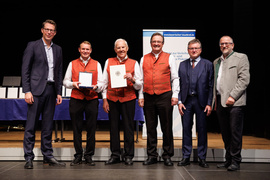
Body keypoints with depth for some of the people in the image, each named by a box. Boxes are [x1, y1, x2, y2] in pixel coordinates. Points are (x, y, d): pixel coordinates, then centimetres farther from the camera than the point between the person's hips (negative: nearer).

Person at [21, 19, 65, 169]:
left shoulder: (58, 49, 15)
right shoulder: (32, 46, 2)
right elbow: (25, 69, -3)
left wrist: (59, 92, 9)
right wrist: (27, 91, -11)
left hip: (51, 90, 5)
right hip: (36, 90, -4)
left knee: (48, 126, 8)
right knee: (31, 125, -3)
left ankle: (48, 156, 15)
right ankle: (29, 158, 4)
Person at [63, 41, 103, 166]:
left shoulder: (96, 64, 13)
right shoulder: (72, 64, 13)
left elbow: (101, 83, 9)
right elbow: (65, 81, 11)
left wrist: (96, 87, -13)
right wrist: (73, 84, -9)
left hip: (92, 99, 0)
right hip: (76, 99, 0)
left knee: (91, 129, 1)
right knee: (76, 129, 3)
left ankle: (89, 156, 11)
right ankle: (78, 156, 12)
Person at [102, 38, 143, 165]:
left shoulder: (134, 63, 6)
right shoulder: (109, 62, 11)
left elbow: (140, 85, 6)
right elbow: (104, 82, 11)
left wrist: (132, 80, -14)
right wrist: (104, 99, 5)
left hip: (128, 99, -1)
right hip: (112, 99, 2)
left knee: (128, 127, 1)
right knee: (114, 127, 5)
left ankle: (129, 156, 11)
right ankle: (115, 155, 15)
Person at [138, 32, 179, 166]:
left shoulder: (169, 58, 7)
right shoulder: (144, 59, 12)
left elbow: (175, 78, 4)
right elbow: (141, 79, 12)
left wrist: (175, 95, -4)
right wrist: (140, 96, 5)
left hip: (164, 96, -2)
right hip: (148, 97, 2)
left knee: (166, 128, 1)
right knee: (150, 127, 7)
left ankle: (167, 156, 11)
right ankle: (152, 156, 16)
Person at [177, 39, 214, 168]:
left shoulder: (208, 64, 4)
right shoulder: (182, 65, 10)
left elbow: (211, 86, 0)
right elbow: (179, 84, 9)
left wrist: (209, 104, -7)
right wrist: (179, 101, -1)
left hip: (201, 101, -2)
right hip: (186, 101, 2)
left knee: (202, 130, 4)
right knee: (186, 129, 6)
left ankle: (202, 158, 15)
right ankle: (186, 157, 16)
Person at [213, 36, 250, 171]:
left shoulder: (241, 58, 2)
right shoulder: (216, 62, 21)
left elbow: (244, 79, -8)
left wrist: (232, 96, -15)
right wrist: (214, 100, 13)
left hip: (235, 102, -6)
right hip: (220, 101, 6)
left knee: (235, 132, -5)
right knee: (225, 133, 10)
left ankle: (235, 161, 4)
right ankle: (228, 160, 19)